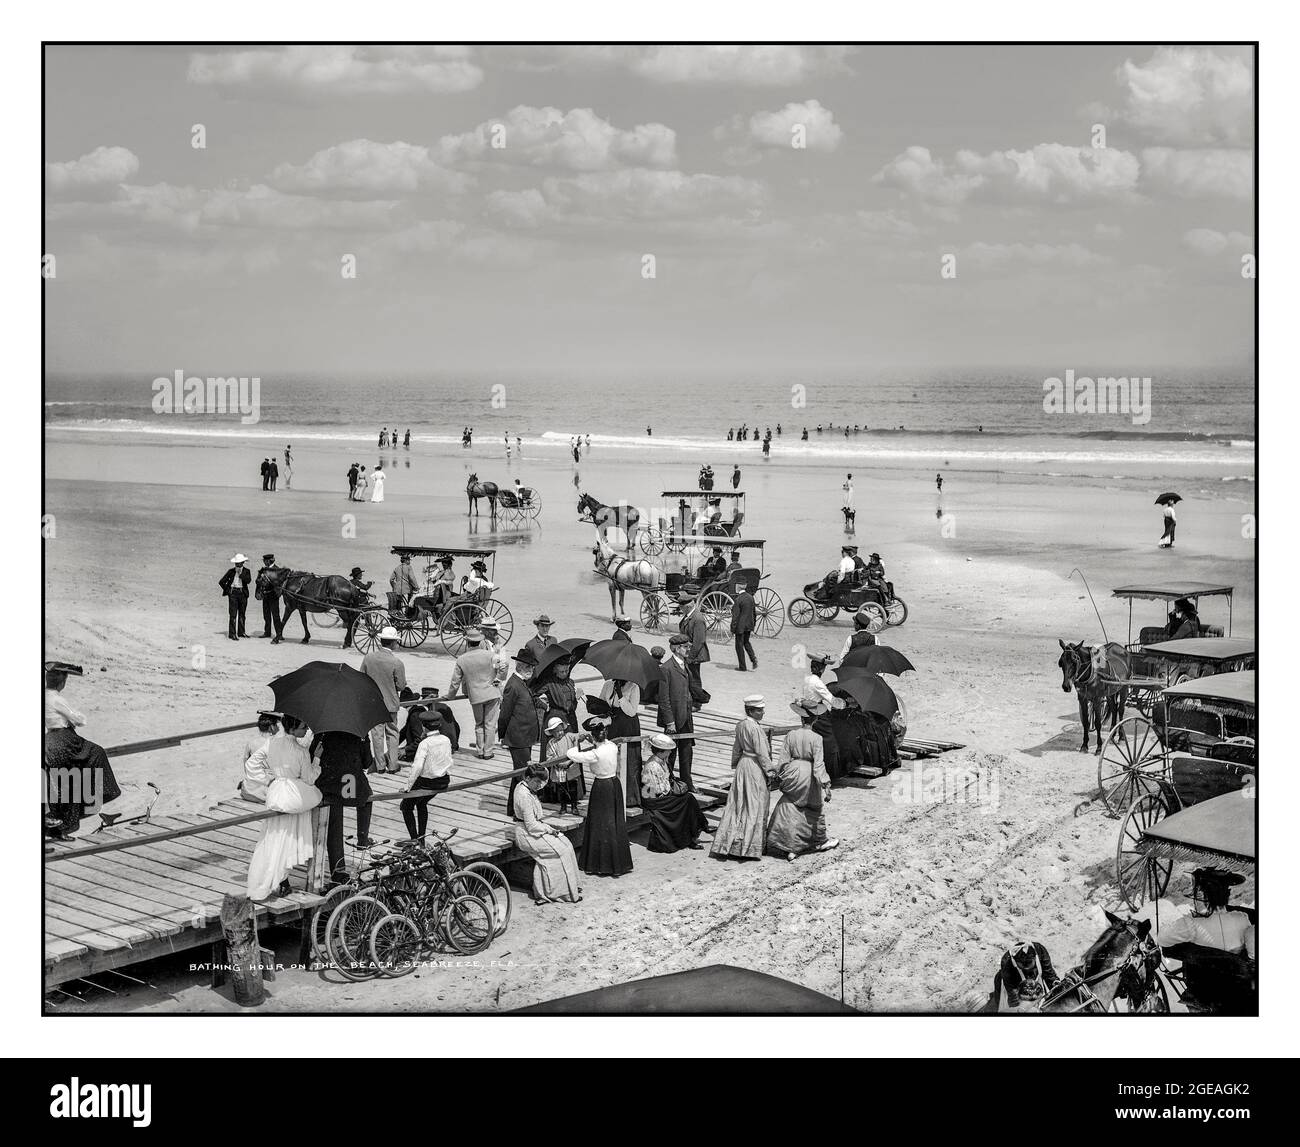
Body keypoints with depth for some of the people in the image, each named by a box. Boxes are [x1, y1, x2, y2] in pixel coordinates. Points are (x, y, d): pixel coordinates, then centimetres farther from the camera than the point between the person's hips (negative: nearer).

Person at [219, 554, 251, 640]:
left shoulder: (246, 571, 5)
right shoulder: (231, 571, 2)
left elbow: (248, 580, -15)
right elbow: (222, 582, 6)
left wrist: (241, 573, -15)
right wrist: (227, 590, 3)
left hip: (243, 593, 2)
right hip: (233, 593, -2)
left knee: (242, 613, 10)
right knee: (233, 614, -6)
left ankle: (241, 632, 22)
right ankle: (232, 634, -7)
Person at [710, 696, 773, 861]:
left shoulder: (740, 724, 5)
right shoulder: (755, 728, -21)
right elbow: (762, 753, -18)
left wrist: (735, 763, 27)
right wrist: (770, 771, -10)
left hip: (743, 764, 8)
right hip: (755, 767, -8)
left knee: (737, 804, 12)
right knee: (754, 806, 0)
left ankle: (726, 844, 15)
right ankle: (748, 846, 5)